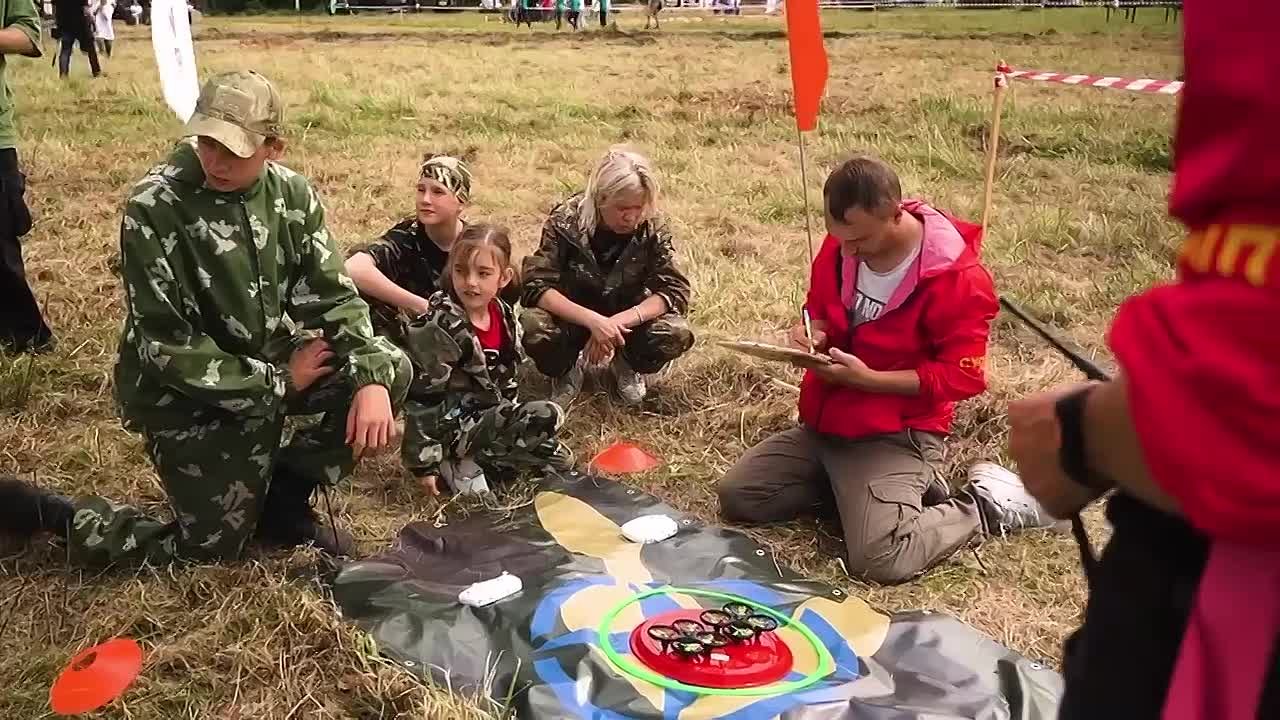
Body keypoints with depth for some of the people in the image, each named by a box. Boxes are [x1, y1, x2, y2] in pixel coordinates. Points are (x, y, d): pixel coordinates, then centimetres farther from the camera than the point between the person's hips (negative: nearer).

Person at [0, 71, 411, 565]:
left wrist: (372, 381, -26)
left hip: (271, 359, 5)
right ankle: (53, 513, 19)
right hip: (186, 388, -5)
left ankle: (282, 494, 6)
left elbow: (332, 297, -8)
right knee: (212, 548, -1)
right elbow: (165, 344, -23)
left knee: (391, 370, -14)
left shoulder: (292, 194, -7)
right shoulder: (153, 208, -22)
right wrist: (277, 383, -21)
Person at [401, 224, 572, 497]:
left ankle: (473, 459, 5)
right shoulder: (440, 328, -23)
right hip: (451, 424, -8)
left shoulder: (503, 314, 0)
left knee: (561, 460, 11)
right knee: (547, 416, -22)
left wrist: (511, 419, 18)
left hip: (487, 415, 9)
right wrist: (423, 463, -18)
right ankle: (458, 460, -9)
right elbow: (422, 400, -20)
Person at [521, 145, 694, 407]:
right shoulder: (566, 222, -23)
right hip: (574, 316, -1)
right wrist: (593, 321, -42)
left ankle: (626, 363, 6)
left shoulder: (652, 229, -17)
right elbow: (536, 286, -28)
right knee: (533, 328, -35)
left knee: (676, 334, -29)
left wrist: (617, 322, -36)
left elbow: (675, 290, -22)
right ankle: (569, 367, 2)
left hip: (627, 317, 2)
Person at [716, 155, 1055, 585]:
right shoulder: (840, 245, -2)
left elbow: (962, 377, -17)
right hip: (825, 423, 7)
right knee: (736, 498, 1)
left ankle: (985, 506, 1)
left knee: (879, 560, -25)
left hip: (898, 435, -7)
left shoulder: (955, 276, -22)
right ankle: (849, 486, 14)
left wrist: (867, 379, -25)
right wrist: (813, 333, -10)